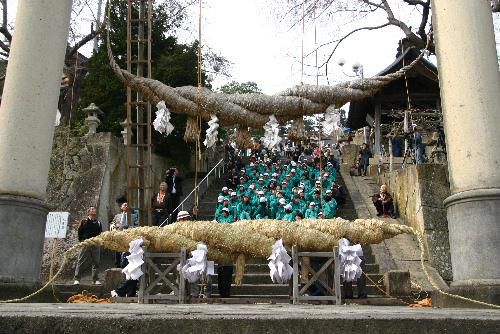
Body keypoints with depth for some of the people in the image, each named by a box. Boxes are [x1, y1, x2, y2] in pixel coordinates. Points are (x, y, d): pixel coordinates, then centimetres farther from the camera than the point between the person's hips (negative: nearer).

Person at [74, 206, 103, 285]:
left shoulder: (98, 223, 14)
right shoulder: (84, 221, 4)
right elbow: (79, 232, 4)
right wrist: (81, 240, -3)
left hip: (96, 245, 3)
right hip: (85, 245, -3)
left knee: (96, 263, 4)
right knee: (81, 262, -3)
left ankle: (96, 279, 10)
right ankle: (77, 279, 3)